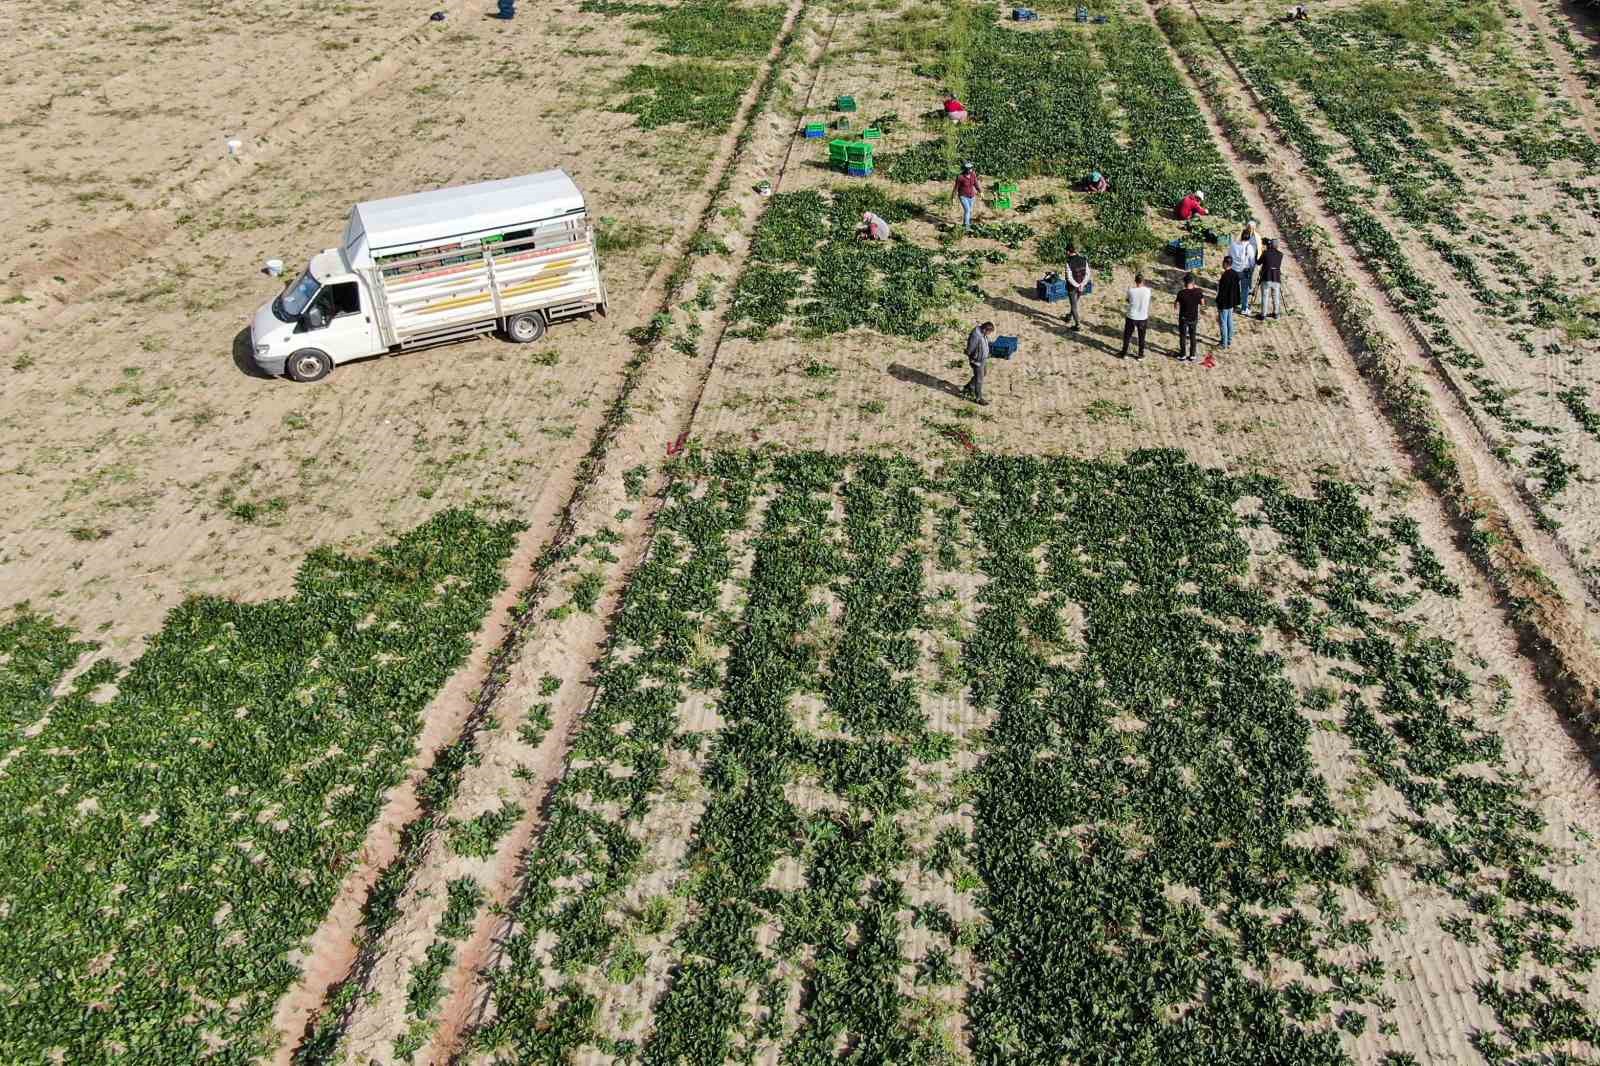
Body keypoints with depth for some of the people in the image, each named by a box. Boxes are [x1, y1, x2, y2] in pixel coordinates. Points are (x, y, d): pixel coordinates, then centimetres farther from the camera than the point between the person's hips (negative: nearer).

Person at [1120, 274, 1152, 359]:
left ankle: (1124, 353, 25)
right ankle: (1141, 355, 26)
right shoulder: (1147, 291, -13)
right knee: (1141, 337, 17)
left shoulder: (1131, 291, -16)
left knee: (1127, 336, 17)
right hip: (1143, 318, 1)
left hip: (1131, 317, -1)